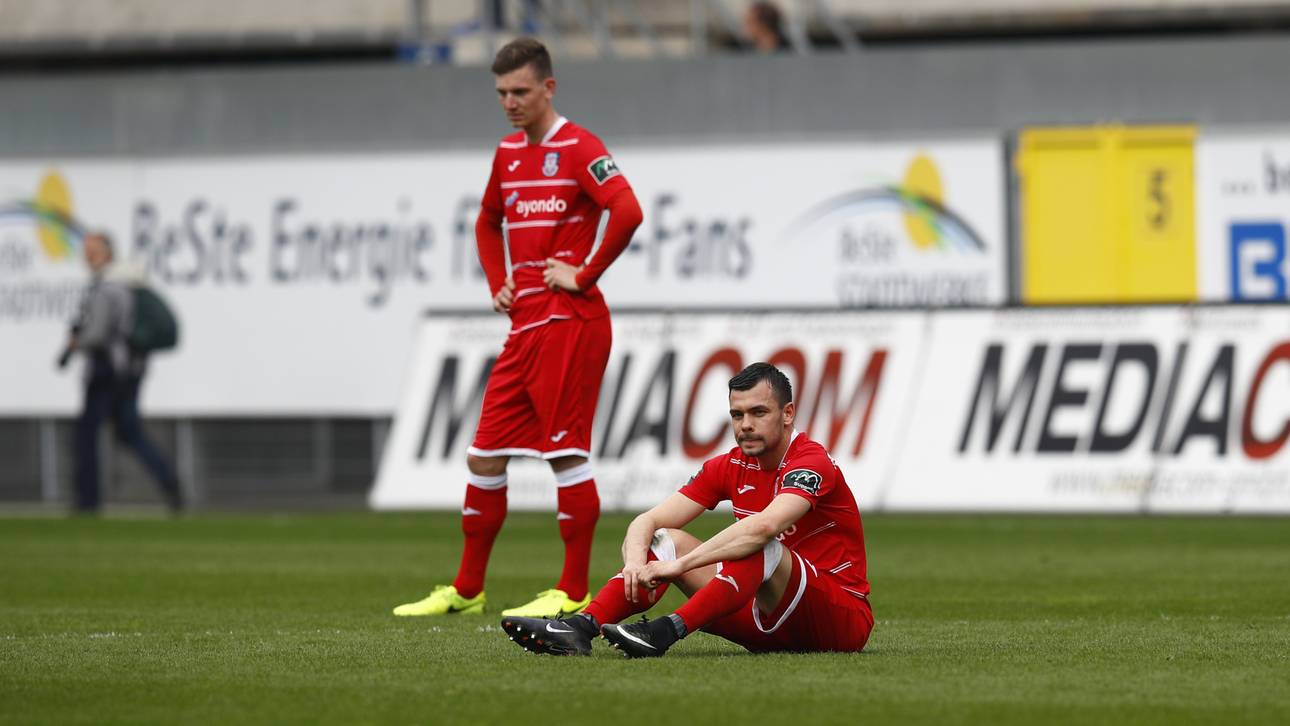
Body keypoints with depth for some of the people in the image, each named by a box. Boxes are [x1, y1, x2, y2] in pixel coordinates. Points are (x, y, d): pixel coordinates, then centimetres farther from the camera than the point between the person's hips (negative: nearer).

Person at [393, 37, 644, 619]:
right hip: (524, 324, 8)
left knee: (566, 453, -7)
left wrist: (585, 274, -16)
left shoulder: (578, 148, -8)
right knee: (484, 456, 8)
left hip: (569, 321, -8)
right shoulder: (508, 153, 17)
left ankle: (573, 593, -2)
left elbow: (627, 212, -23)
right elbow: (488, 221, 34)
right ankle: (467, 590, 15)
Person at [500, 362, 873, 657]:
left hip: (843, 619, -7)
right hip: (767, 627, 7)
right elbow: (649, 520, 0)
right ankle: (580, 626, -25)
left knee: (761, 549, -34)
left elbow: (763, 526, -36)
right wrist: (636, 557, -24)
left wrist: (680, 565, -37)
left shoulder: (811, 463, -17)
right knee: (666, 539, -4)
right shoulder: (729, 466, 5)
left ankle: (664, 633, -44)